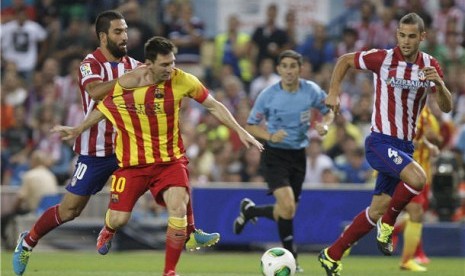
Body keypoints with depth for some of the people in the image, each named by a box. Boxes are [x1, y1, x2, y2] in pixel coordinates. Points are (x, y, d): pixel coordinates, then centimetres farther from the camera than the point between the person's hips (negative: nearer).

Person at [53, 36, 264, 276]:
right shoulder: (124, 85, -14)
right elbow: (103, 109, 5)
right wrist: (77, 130, 8)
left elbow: (213, 106, 2)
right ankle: (108, 232, 40)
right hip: (132, 161, -1)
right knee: (118, 219, -2)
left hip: (171, 159, 1)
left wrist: (240, 131, -1)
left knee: (178, 209, -22)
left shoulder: (182, 81, -12)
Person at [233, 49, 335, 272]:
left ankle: (249, 210, 38)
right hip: (275, 154, -4)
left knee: (287, 212, 9)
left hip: (298, 154, 4)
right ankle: (290, 255, -6)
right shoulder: (268, 95, -11)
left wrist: (324, 125, -11)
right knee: (287, 206, -21)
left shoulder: (311, 90, -5)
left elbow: (328, 112, 11)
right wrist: (270, 136, -20)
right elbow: (250, 126, -1)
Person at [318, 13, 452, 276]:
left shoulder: (431, 66, 2)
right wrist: (334, 92, -4)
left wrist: (439, 84, -21)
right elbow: (345, 60, 6)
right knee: (417, 178, -31)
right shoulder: (383, 58, -9)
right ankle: (388, 225, -5)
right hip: (381, 142, -6)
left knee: (377, 210, 6)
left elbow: (446, 107, -2)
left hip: (405, 145, 6)